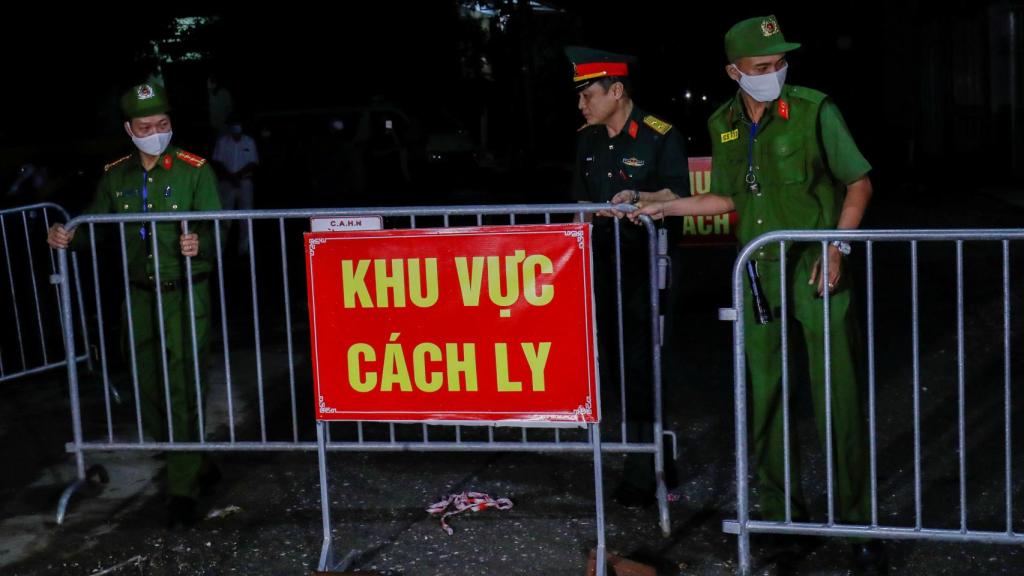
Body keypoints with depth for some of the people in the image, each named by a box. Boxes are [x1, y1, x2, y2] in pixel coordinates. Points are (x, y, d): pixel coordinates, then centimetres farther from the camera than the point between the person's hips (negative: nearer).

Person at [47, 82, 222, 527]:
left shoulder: (194, 170, -8)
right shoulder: (115, 176, 6)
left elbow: (215, 228, -14)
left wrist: (201, 244, -37)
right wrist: (67, 237, -10)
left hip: (185, 295, -5)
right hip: (139, 298, 5)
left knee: (181, 388, -7)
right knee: (149, 390, 12)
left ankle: (183, 488, 2)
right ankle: (191, 462, 33)